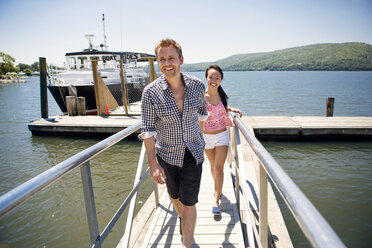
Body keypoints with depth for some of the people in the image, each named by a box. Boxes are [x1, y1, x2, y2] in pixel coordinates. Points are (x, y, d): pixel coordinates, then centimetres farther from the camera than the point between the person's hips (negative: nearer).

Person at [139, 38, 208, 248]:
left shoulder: (197, 86, -11)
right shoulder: (151, 92, -17)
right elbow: (148, 130, -13)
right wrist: (153, 163, -16)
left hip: (193, 153, 0)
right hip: (167, 155, 1)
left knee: (189, 203, 1)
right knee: (174, 196, 24)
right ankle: (182, 219, 58)